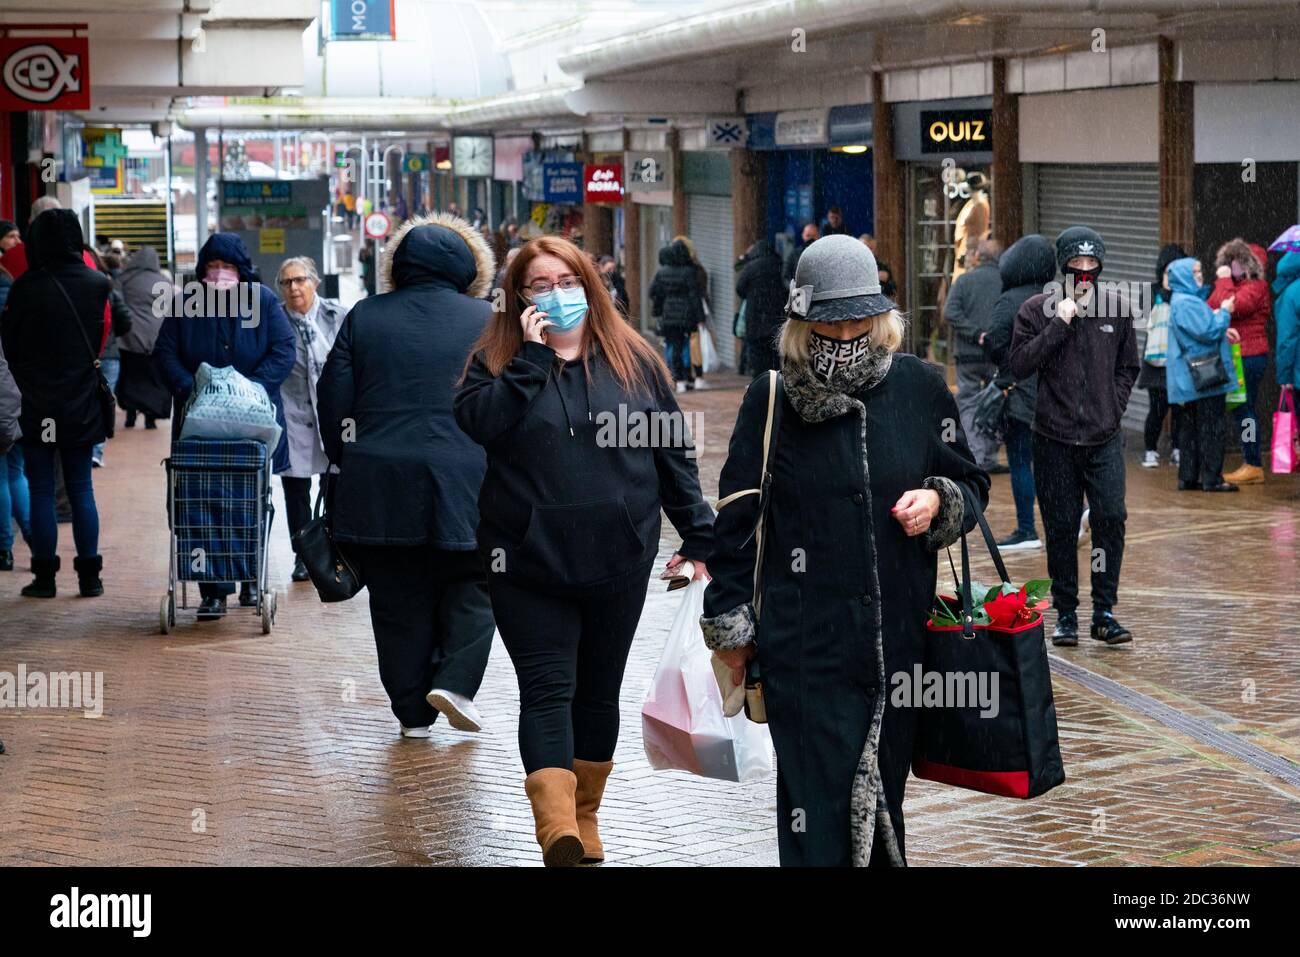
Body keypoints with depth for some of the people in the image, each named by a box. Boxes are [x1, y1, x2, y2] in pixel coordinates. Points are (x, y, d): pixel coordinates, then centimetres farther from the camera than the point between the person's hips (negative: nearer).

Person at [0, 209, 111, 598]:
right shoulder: (98, 285, -5)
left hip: (38, 406, -3)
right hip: (83, 405, 3)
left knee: (41, 492, 4)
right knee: (81, 489, 10)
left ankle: (44, 576, 5)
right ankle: (90, 576, 10)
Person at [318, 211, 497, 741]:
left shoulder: (364, 317, 6)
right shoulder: (485, 320, 1)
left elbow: (333, 400, 7)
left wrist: (347, 461, 17)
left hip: (378, 485, 2)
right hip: (462, 480, -2)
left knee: (398, 598, 9)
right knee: (469, 587, 13)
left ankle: (413, 711, 12)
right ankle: (454, 681, -5)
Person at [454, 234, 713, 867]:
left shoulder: (634, 360, 6)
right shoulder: (495, 359, 4)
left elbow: (675, 454, 8)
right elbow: (476, 422, -16)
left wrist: (698, 537, 6)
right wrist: (531, 357, -16)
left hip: (617, 559, 2)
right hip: (528, 560, -2)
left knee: (599, 690, 12)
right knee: (547, 690, -9)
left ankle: (585, 815, 26)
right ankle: (556, 827, -21)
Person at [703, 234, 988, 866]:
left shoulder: (919, 387, 4)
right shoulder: (772, 400, -1)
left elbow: (971, 483, 15)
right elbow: (736, 518, 4)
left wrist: (938, 502, -8)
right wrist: (729, 626, 3)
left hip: (900, 641, 3)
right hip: (806, 644, -2)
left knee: (883, 796, 12)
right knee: (817, 801, -5)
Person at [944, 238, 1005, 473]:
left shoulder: (964, 280, 0)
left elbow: (950, 312, -11)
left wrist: (976, 334, -12)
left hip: (969, 354, -1)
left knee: (968, 403, 7)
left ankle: (975, 457, -5)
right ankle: (989, 458, 14)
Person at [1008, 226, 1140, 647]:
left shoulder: (1118, 308, 7)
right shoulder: (1037, 309, -1)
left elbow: (1128, 368, 16)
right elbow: (1019, 365, -9)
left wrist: (1113, 408, 3)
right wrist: (1058, 325, -15)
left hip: (1105, 439, 1)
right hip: (1054, 439, -1)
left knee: (1111, 519, -10)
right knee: (1061, 528, 3)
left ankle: (1104, 612, 0)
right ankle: (1066, 614, 14)